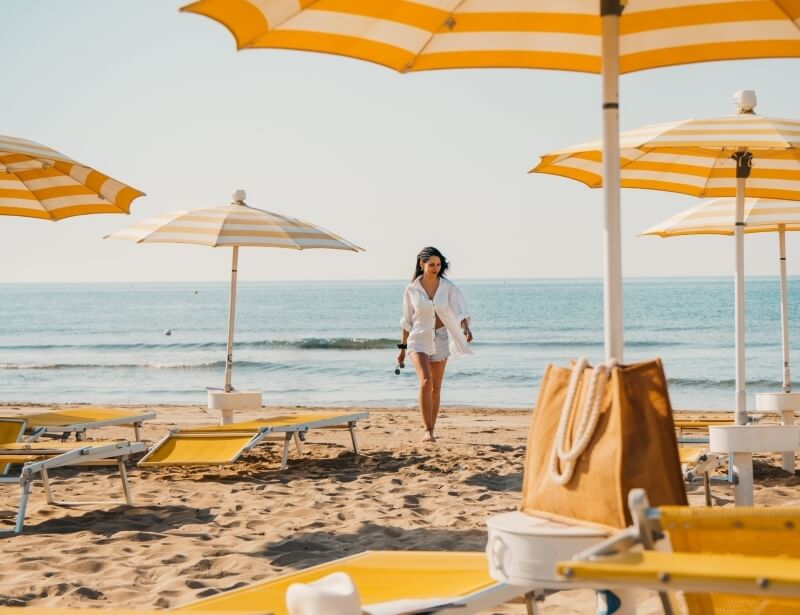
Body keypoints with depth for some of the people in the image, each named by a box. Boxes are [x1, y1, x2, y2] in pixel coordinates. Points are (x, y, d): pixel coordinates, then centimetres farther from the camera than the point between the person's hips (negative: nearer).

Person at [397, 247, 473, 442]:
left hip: (441, 339, 2)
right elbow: (407, 320, 5)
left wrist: (466, 328, -31)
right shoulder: (412, 289, -3)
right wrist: (402, 347, 8)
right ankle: (427, 430, -19)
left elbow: (460, 311, -10)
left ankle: (431, 430, 21)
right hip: (418, 339, -2)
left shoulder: (448, 287, -2)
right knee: (425, 382, -21)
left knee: (436, 387, 8)